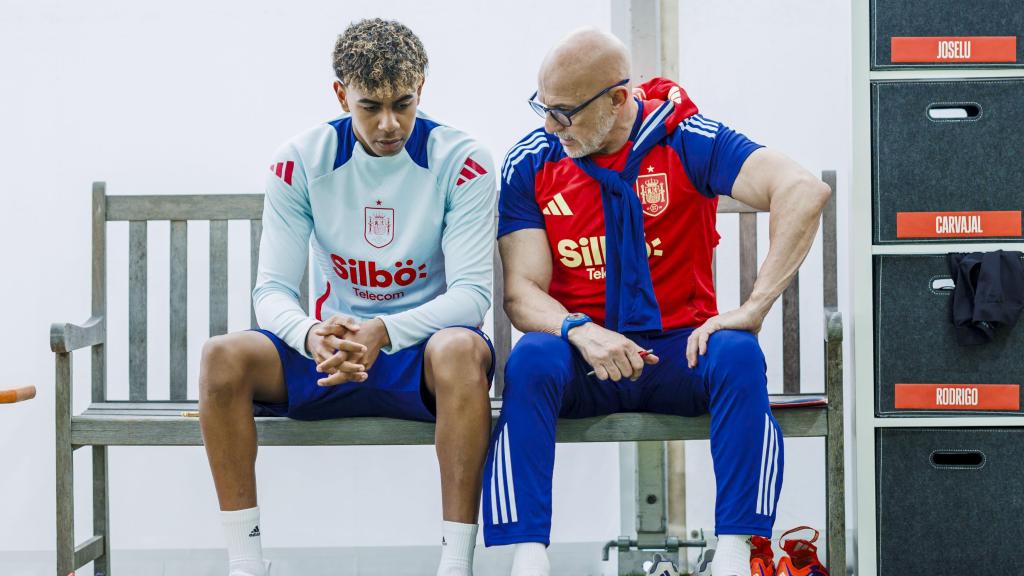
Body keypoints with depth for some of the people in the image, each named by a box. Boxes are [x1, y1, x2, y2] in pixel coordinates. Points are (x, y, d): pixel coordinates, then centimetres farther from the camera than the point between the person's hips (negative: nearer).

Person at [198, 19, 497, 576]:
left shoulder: (460, 162, -9)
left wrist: (385, 332, -33)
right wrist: (312, 335, -30)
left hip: (423, 348, -2)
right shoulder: (301, 161, -2)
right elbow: (272, 288, -6)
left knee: (461, 348, -38)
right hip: (328, 349, 3)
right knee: (223, 356, -24)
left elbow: (472, 291, -15)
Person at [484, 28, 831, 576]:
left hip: (679, 349, -1)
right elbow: (521, 291, -4)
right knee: (531, 358, -31)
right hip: (583, 355, 1)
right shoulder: (529, 163, 0)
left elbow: (804, 191, -20)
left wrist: (753, 309, -27)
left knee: (738, 355, -31)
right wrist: (580, 332, -26)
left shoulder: (685, 139, -7)